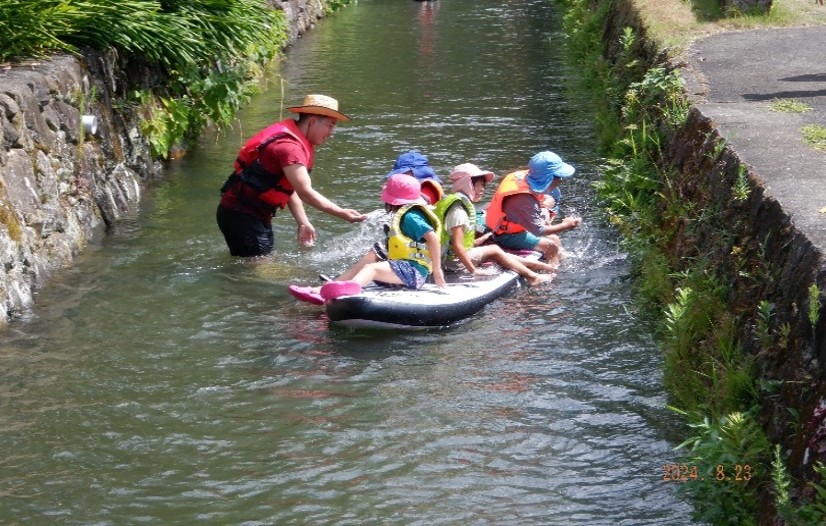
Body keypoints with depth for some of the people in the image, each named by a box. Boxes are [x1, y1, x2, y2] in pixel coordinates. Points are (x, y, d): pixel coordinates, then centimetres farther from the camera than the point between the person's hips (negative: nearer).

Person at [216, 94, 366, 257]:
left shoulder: (298, 142, 10)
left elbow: (291, 188, 13)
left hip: (257, 215, 11)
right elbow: (305, 192, -29)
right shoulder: (289, 146, -24)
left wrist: (303, 222, 4)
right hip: (241, 215, -11)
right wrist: (342, 213, -27)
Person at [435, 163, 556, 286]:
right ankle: (532, 277, -2)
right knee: (495, 251, -5)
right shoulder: (458, 210, -20)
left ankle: (538, 265, 11)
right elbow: (457, 246, -25)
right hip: (453, 261, -10)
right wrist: (473, 270, -22)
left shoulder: (463, 203, 13)